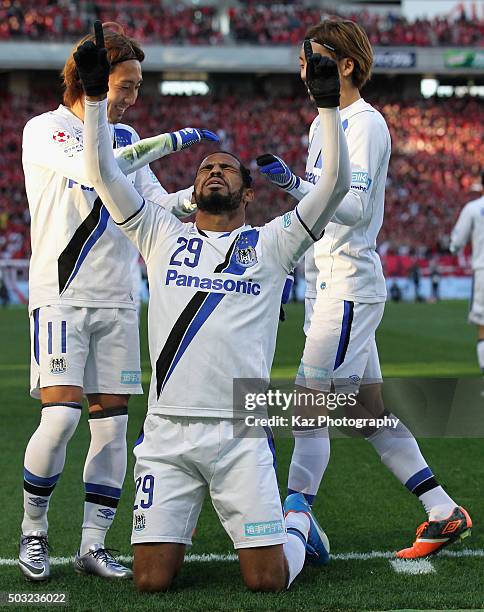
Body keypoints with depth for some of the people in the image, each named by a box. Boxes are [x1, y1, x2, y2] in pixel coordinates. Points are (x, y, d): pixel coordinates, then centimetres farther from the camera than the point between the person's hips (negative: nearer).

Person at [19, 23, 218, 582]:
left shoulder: (124, 137, 15)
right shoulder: (45, 130, -5)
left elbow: (160, 207, 14)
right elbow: (94, 170, -24)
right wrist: (173, 141, -21)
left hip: (117, 301, 6)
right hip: (61, 297, -6)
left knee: (111, 428, 1)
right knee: (60, 418, -16)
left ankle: (92, 545, 9)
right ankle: (33, 531, 5)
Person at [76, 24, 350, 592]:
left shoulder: (269, 243, 10)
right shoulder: (163, 236, 15)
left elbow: (335, 184, 0)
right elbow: (103, 173, 8)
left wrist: (328, 105, -8)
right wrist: (95, 95, 0)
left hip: (240, 434, -1)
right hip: (166, 432, 1)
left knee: (268, 580, -6)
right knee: (151, 580, -5)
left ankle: (297, 521, 29)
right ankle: (178, 525, 30)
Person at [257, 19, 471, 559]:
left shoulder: (366, 125, -12)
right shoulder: (324, 123, 17)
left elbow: (354, 207, -23)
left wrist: (292, 183, -34)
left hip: (349, 285, -10)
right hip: (326, 284, 10)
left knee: (308, 411, -10)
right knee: (368, 413, 11)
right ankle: (444, 514, 17)